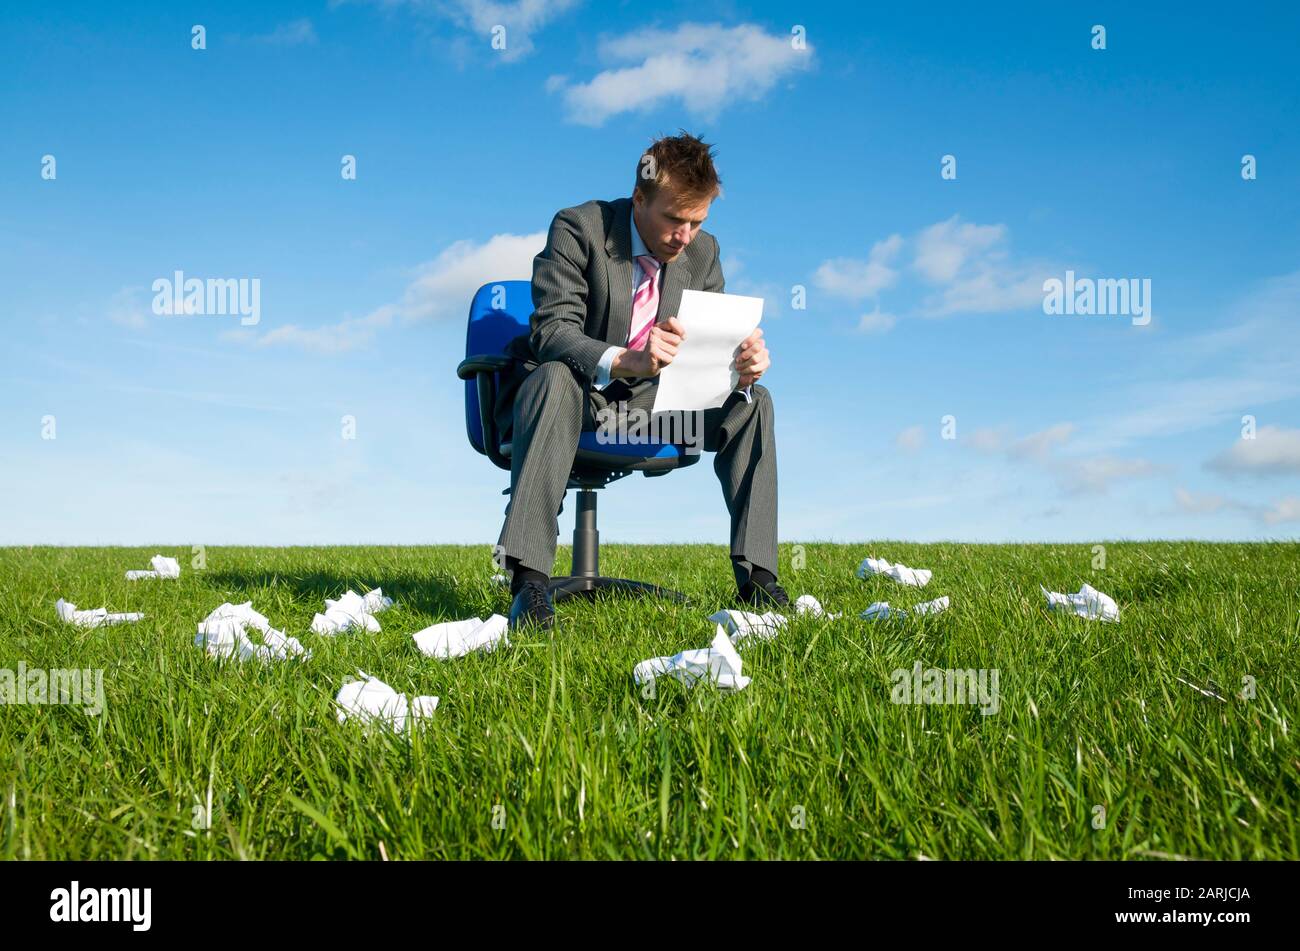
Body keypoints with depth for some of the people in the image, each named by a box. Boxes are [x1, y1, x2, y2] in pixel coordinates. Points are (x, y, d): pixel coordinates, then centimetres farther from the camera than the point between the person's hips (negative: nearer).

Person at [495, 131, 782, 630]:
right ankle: (529, 581, -45)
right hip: (572, 391, -5)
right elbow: (551, 330, -28)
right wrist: (626, 361, -46)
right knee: (555, 378, -39)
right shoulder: (578, 227, -16)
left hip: (649, 400, 5)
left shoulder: (702, 251, 0)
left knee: (751, 402, -12)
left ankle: (755, 579, -14)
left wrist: (743, 364, -25)